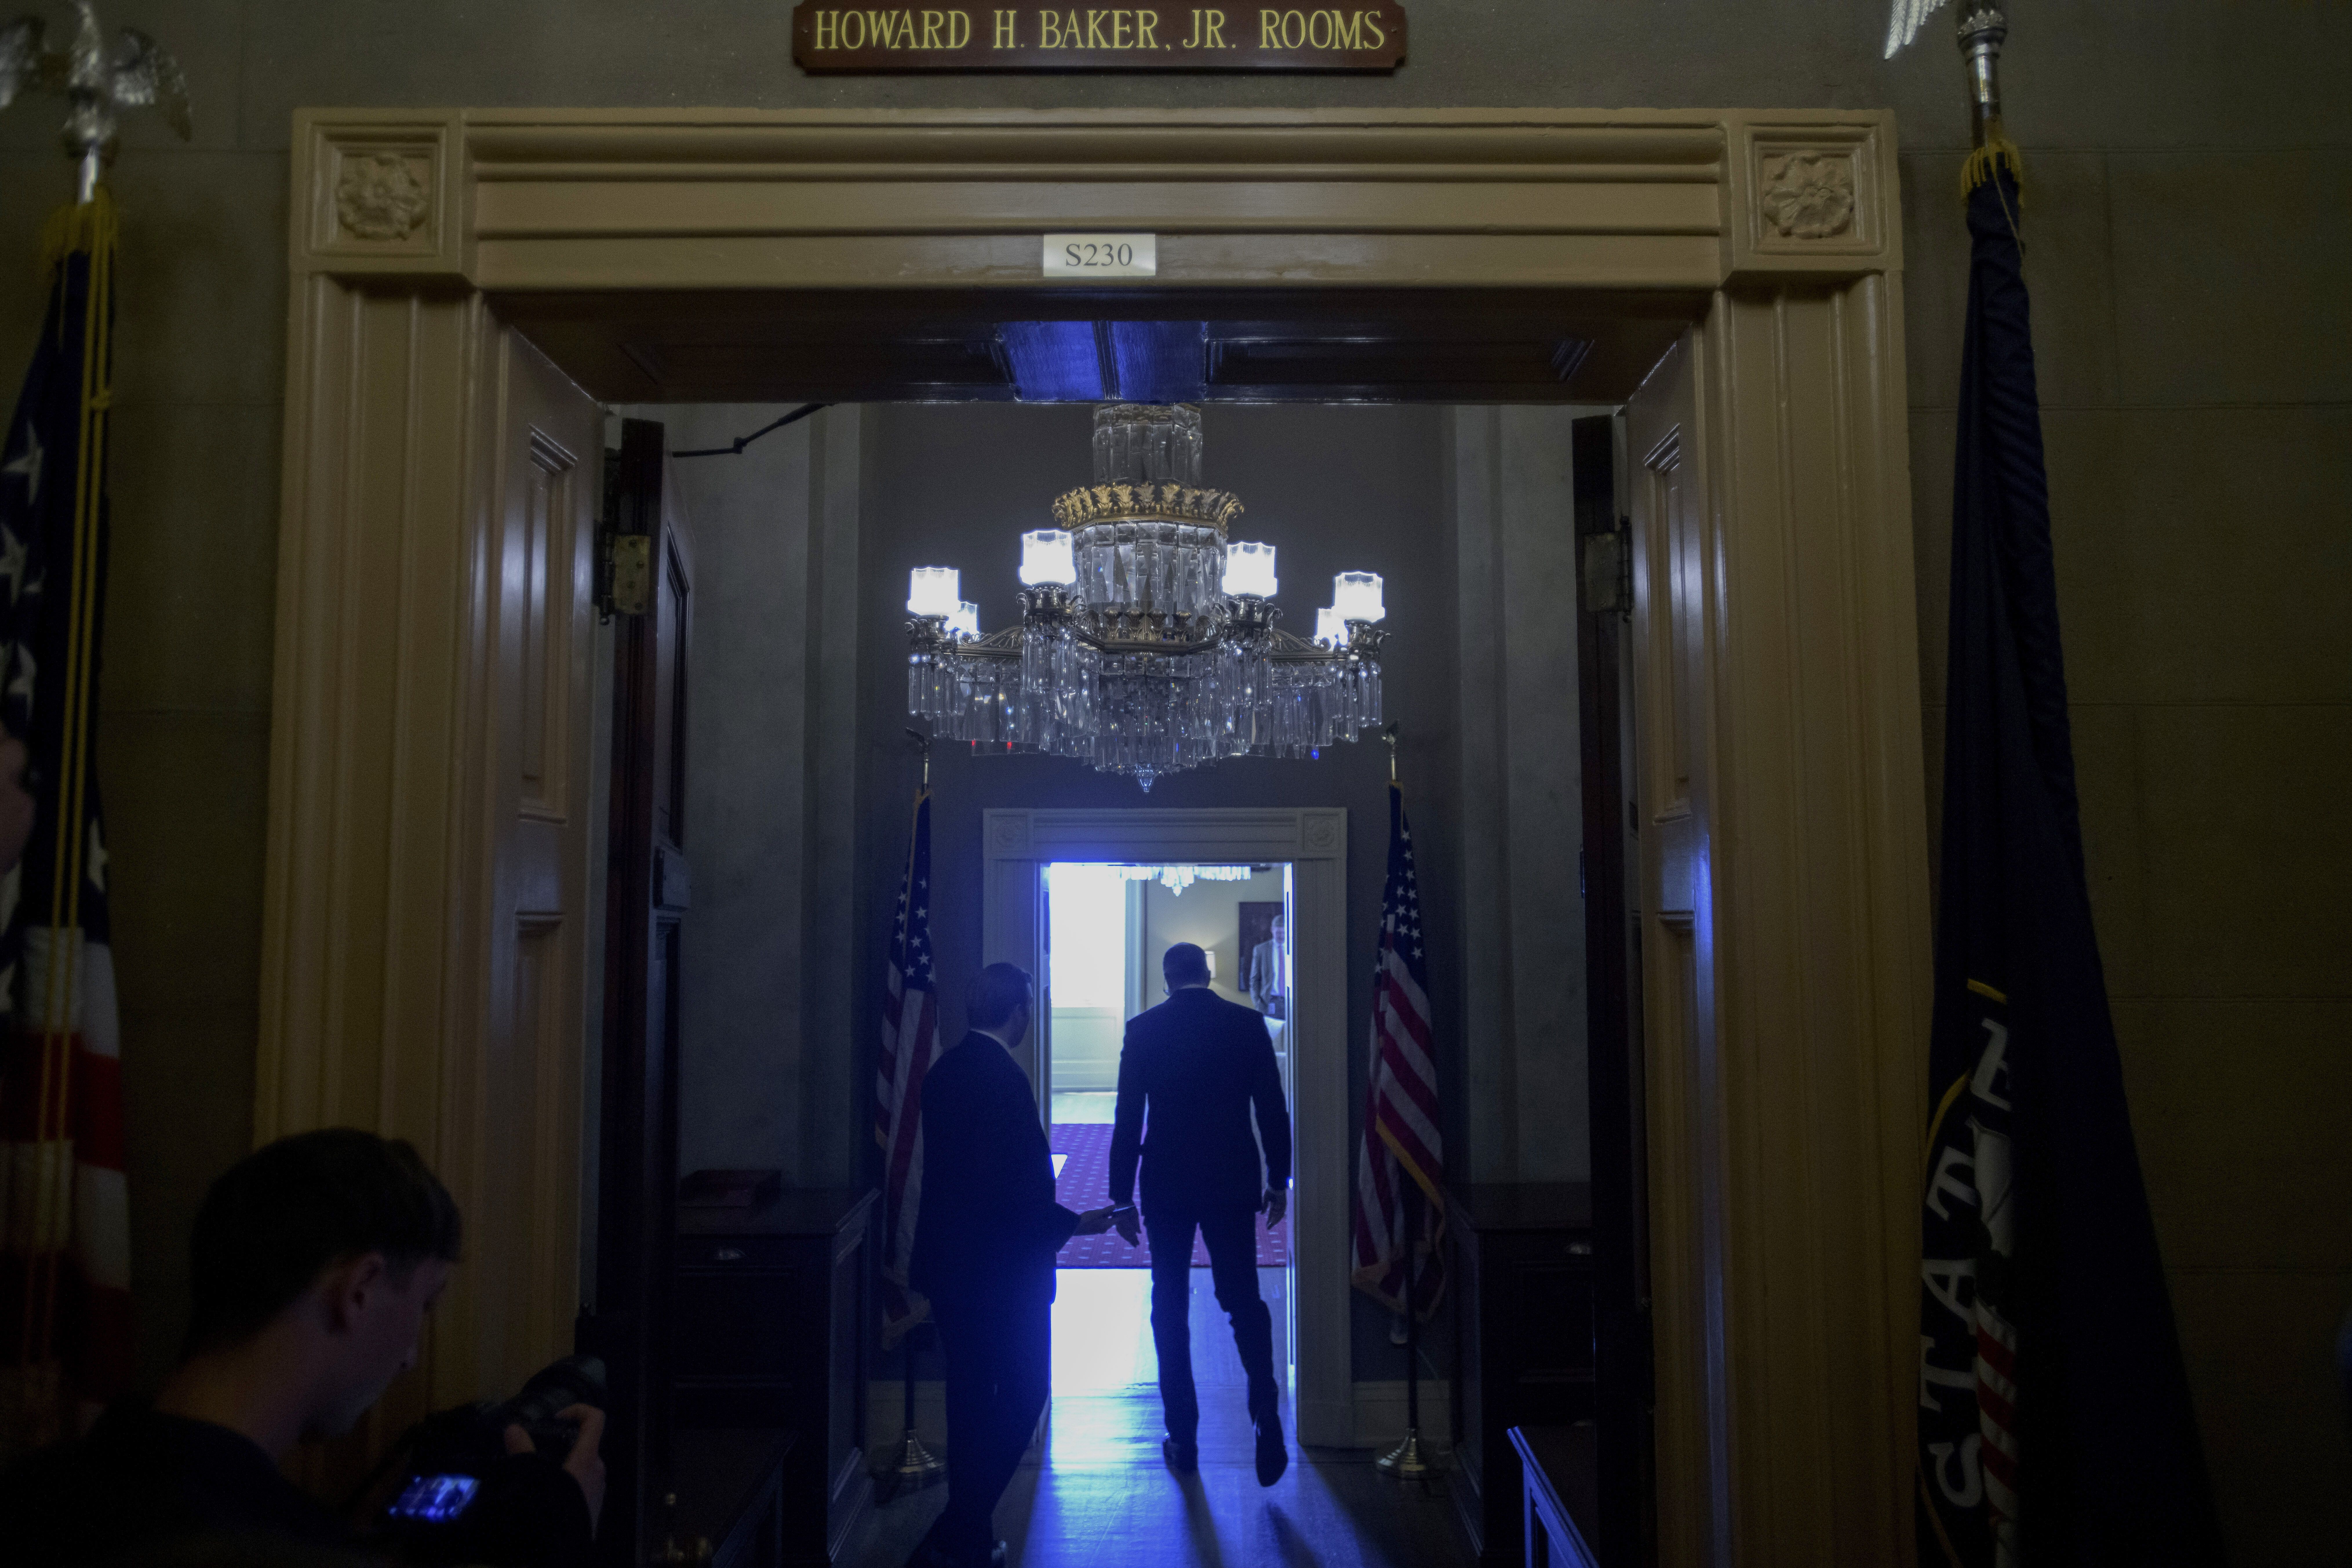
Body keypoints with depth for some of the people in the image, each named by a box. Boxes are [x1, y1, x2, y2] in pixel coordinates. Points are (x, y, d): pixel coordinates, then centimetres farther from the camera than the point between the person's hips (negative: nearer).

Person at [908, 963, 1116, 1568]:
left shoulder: (945, 1069, 6)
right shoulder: (1003, 1078, -21)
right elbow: (1013, 1188, -25)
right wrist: (1075, 1223, -11)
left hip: (949, 1263, 9)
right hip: (1002, 1269, -9)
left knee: (972, 1399, 17)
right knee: (1021, 1394, 4)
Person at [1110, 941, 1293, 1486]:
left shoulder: (1143, 1029, -3)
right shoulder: (1248, 1023, -1)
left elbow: (1128, 1120, -3)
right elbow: (1273, 1109, 0)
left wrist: (1122, 1197, 3)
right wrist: (1279, 1181, 10)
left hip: (1166, 1188, -1)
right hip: (1231, 1184, 1)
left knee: (1171, 1307, 10)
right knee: (1243, 1299, 10)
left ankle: (1183, 1439, 11)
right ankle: (1266, 1408, -12)